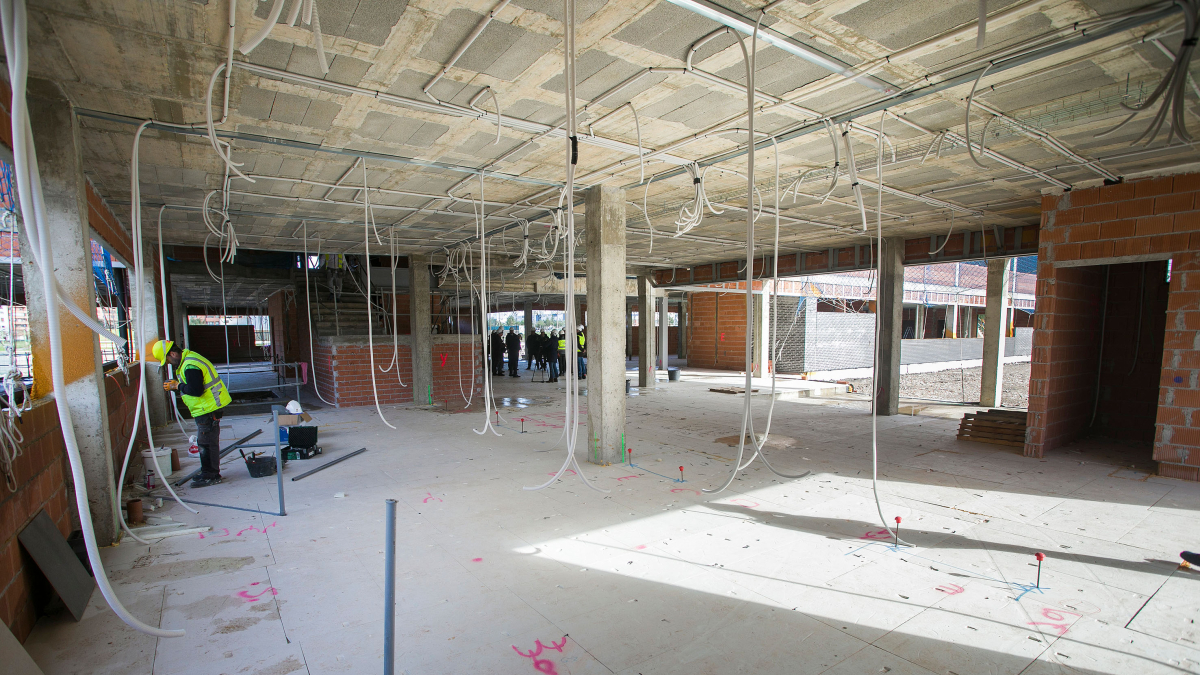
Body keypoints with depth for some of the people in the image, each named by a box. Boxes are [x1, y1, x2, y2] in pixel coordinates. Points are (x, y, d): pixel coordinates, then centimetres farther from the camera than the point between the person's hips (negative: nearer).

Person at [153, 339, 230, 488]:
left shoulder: (190, 366, -21)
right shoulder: (189, 358, 13)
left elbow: (195, 390, -26)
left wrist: (177, 386, -12)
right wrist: (176, 385, 7)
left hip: (208, 409, -11)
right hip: (209, 407, 11)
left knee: (206, 442, -3)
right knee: (207, 442, 18)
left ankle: (210, 475, 6)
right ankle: (208, 472, 29)